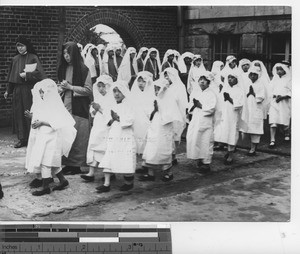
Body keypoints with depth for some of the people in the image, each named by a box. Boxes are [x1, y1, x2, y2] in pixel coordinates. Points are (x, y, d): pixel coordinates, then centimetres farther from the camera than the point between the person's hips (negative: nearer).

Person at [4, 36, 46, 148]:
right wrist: (8, 91, 13)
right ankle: (22, 139, 12)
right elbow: (11, 77, 15)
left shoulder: (33, 58, -3)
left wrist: (26, 75, -14)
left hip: (29, 91, -5)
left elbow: (39, 73, -11)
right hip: (17, 91, 5)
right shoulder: (15, 59, 11)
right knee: (19, 114, 4)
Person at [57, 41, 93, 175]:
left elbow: (88, 90, -8)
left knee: (77, 137, -2)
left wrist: (70, 87, -12)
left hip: (78, 108, -5)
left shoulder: (83, 69, -6)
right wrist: (61, 88, -2)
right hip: (64, 106, 6)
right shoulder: (62, 68, 12)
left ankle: (77, 165, 8)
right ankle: (68, 163, 14)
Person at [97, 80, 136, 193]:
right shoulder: (114, 107, 15)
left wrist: (118, 118, -14)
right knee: (107, 159, 0)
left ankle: (129, 182, 19)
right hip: (113, 137, 6)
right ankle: (106, 184, 3)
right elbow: (108, 123, 18)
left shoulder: (128, 105, -5)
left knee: (126, 161, -1)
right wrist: (111, 120, -3)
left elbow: (130, 120, -16)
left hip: (125, 138, -6)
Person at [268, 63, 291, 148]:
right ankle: (272, 140, -8)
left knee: (284, 122, 5)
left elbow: (291, 92, -4)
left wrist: (282, 97, -16)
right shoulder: (274, 79, 11)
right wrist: (274, 95, -10)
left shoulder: (289, 79, 2)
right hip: (274, 102, 2)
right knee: (272, 122, -10)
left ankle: (286, 133, 38)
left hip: (284, 102, -2)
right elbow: (270, 89, 8)